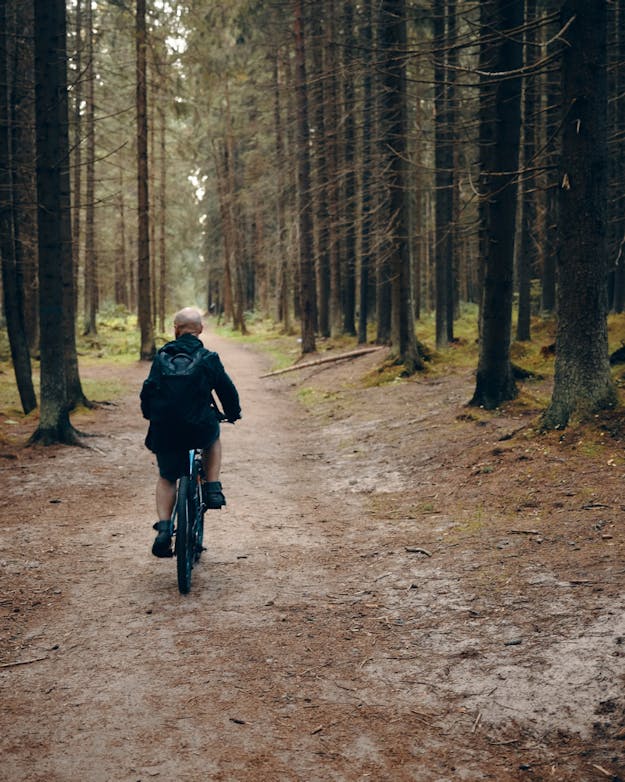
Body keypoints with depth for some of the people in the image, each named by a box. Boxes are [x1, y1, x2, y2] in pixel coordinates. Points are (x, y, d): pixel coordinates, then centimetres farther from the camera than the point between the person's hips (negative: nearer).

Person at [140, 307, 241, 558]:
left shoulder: (162, 356, 3)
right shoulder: (208, 358, 0)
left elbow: (148, 389, 5)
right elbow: (227, 389, 8)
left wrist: (150, 415, 25)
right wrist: (233, 413, 27)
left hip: (165, 430, 1)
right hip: (200, 428, -1)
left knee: (166, 479, 21)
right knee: (213, 438, 35)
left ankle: (164, 529, 5)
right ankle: (212, 489, 18)